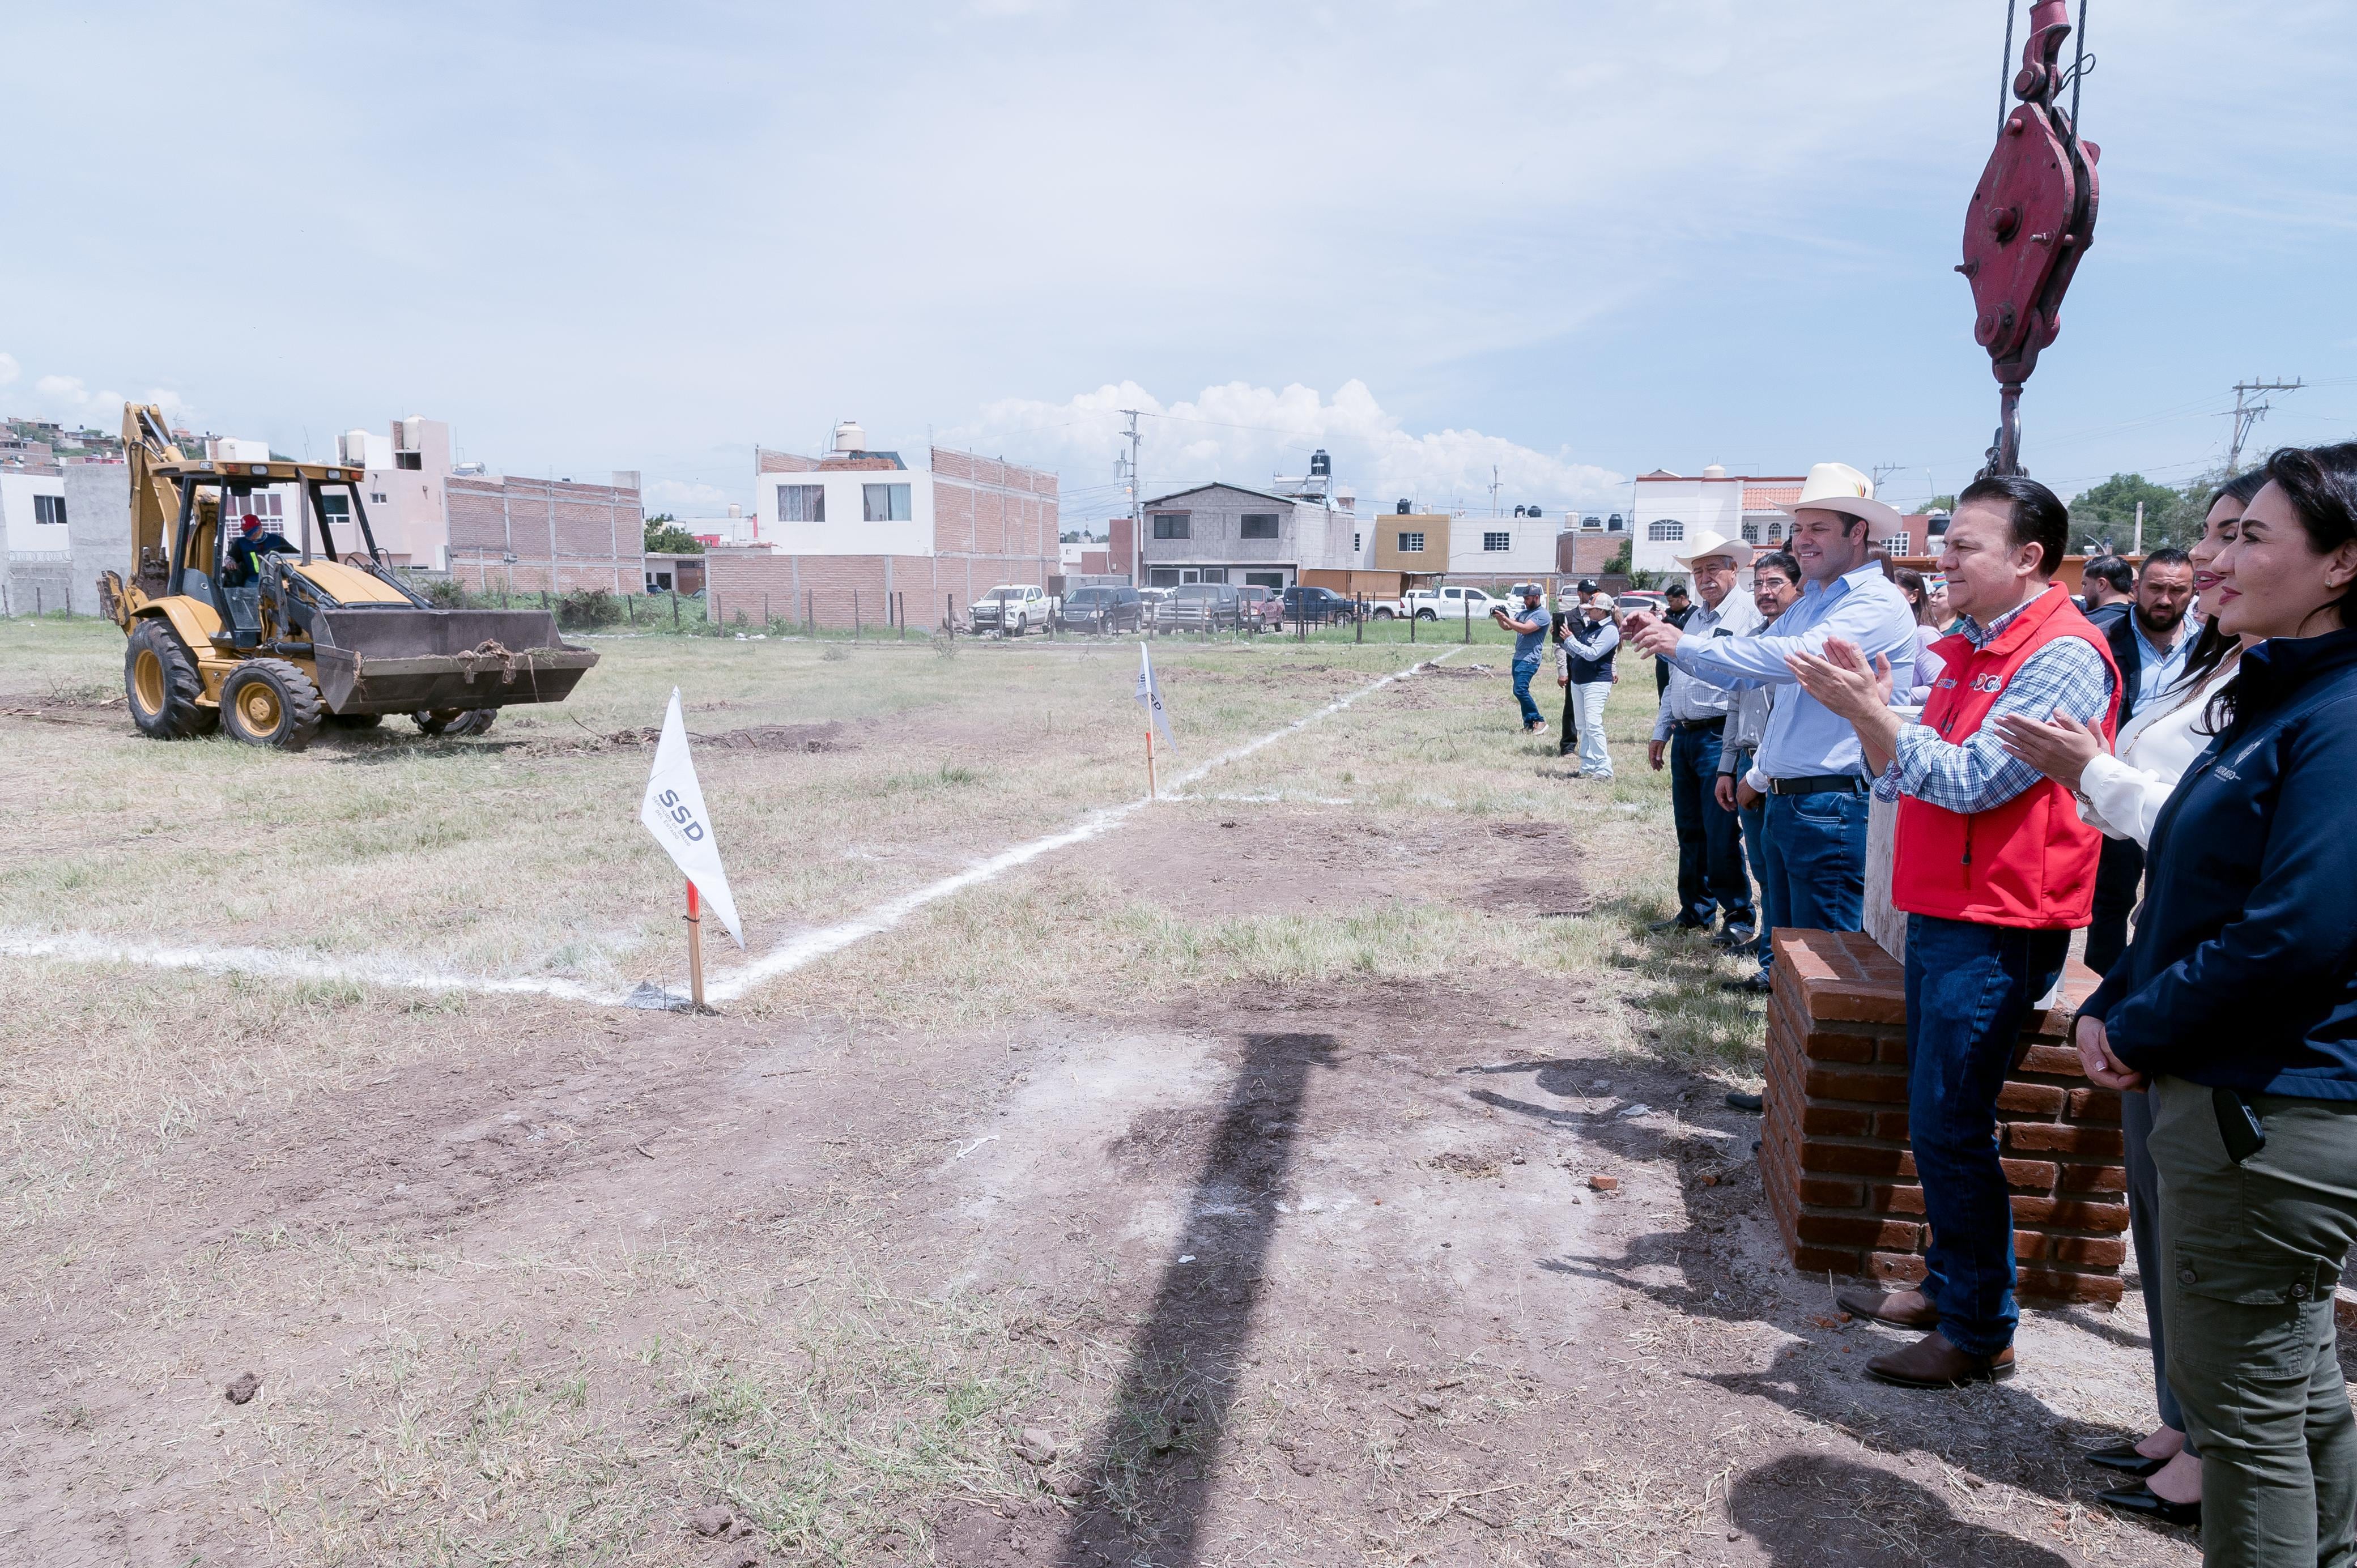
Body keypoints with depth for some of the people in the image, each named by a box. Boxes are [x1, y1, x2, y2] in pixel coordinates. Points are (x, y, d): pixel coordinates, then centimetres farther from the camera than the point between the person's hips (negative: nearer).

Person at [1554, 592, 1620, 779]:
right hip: (1577, 680, 9)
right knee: (1583, 727, 9)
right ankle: (1587, 767, 13)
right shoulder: (1590, 626, 15)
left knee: (1593, 725, -15)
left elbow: (1592, 654, -19)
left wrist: (1570, 639, -14)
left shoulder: (1609, 630, -10)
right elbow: (1574, 653, 19)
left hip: (1597, 682, -9)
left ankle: (1603, 769, -12)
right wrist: (1563, 639, 6)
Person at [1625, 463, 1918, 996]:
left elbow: (1798, 656, -29)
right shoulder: (1807, 605, 15)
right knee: (1783, 932, 18)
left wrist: (1685, 644, -25)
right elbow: (1743, 673, 20)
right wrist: (1662, 643, 7)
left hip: (1833, 806, -9)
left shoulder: (1878, 604, -14)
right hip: (1784, 800, 9)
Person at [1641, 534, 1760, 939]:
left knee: (1721, 835, -6)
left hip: (1719, 737, -8)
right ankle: (1695, 912, 23)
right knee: (1689, 831, 13)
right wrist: (1661, 733, 21)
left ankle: (1740, 918, 6)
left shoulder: (1747, 616, -8)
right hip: (1683, 737, 8)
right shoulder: (1693, 617, 17)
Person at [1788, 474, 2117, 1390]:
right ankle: (1947, 1288, 29)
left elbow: (1968, 784, -22)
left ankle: (1981, 1334, 7)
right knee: (1936, 1121, 16)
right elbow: (1900, 781, 12)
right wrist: (1870, 707, -4)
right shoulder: (1975, 648, 14)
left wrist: (1869, 710, -21)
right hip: (1941, 913, 9)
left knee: (1949, 1127, -5)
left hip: (1997, 930, -9)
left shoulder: (2061, 655, -14)